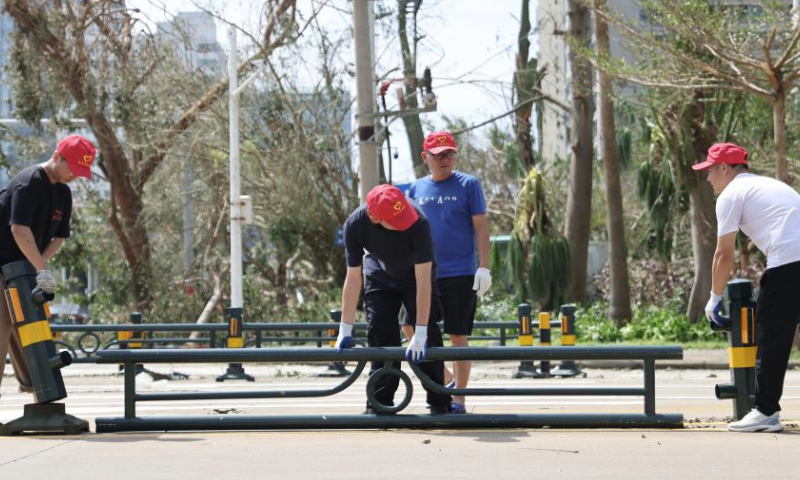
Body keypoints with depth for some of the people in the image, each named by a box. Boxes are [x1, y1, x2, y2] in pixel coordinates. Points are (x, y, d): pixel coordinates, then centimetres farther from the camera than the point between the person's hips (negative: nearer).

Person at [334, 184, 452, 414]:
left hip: (415, 273, -2)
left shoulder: (418, 223, -40)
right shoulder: (355, 225, -33)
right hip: (379, 273, 2)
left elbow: (423, 280, -37)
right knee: (379, 334, -4)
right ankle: (379, 403, 4)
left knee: (429, 335, -10)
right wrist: (345, 330, -24)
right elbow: (353, 278, -25)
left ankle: (440, 403, -5)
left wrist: (420, 334, -38)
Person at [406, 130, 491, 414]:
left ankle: (458, 398, 6)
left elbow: (481, 227, -2)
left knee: (458, 336, -1)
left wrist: (484, 268, -10)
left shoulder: (468, 185, -1)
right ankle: (447, 382, 20)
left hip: (460, 274, -4)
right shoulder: (416, 189, 10)